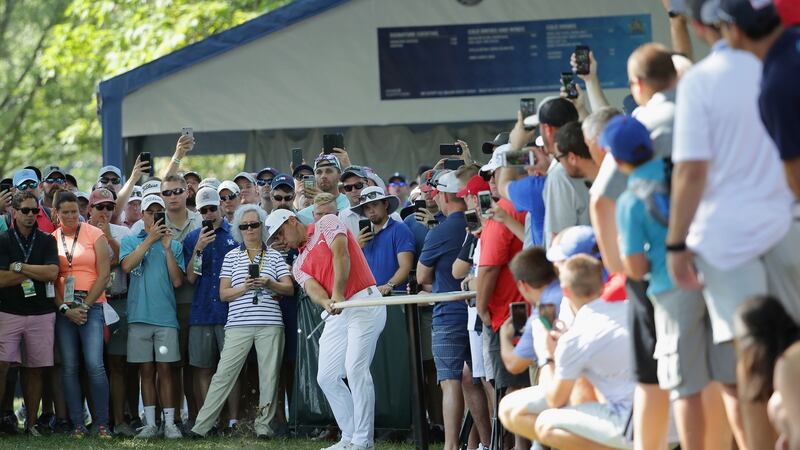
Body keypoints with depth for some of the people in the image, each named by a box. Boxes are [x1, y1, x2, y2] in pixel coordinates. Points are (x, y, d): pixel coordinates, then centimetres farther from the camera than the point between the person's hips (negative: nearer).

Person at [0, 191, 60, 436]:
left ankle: (32, 423, 10)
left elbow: (52, 273, -6)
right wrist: (35, 273, -6)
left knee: (35, 370, 5)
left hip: (41, 314, 2)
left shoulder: (47, 241, 8)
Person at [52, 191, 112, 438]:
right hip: (63, 309, 3)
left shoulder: (94, 235, 2)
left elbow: (104, 275, -2)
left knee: (95, 364, -14)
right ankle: (78, 424, 5)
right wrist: (65, 308, -6)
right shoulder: (52, 239, 10)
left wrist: (85, 306, -7)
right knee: (69, 367, 0)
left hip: (91, 306, -3)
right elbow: (50, 279, 6)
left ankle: (102, 423, -9)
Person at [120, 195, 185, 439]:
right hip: (139, 315, 1)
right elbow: (126, 266, -11)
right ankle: (150, 423, 9)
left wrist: (167, 248, -8)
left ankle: (170, 423, 0)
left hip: (165, 316, -1)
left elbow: (177, 281, -1)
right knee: (146, 370, 5)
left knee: (165, 369, -2)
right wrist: (150, 239, -12)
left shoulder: (174, 245, 9)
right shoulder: (131, 241, 9)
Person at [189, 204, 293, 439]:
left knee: (269, 375, 0)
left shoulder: (274, 256, 12)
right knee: (223, 374, -5)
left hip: (270, 324, 1)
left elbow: (289, 288, 7)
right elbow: (223, 293, 6)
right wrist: (244, 288, -12)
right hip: (239, 324, -1)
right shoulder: (232, 256, 11)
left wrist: (269, 283, -11)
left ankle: (264, 424, 9)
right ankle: (202, 424, -4)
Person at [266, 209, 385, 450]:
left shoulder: (327, 224, 5)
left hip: (365, 302, -8)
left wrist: (338, 295, -24)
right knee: (326, 376, 2)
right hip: (337, 314, 8)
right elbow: (312, 288, 0)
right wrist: (327, 303, -24)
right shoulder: (299, 265, 20)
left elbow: (341, 254, -12)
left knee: (355, 368, -19)